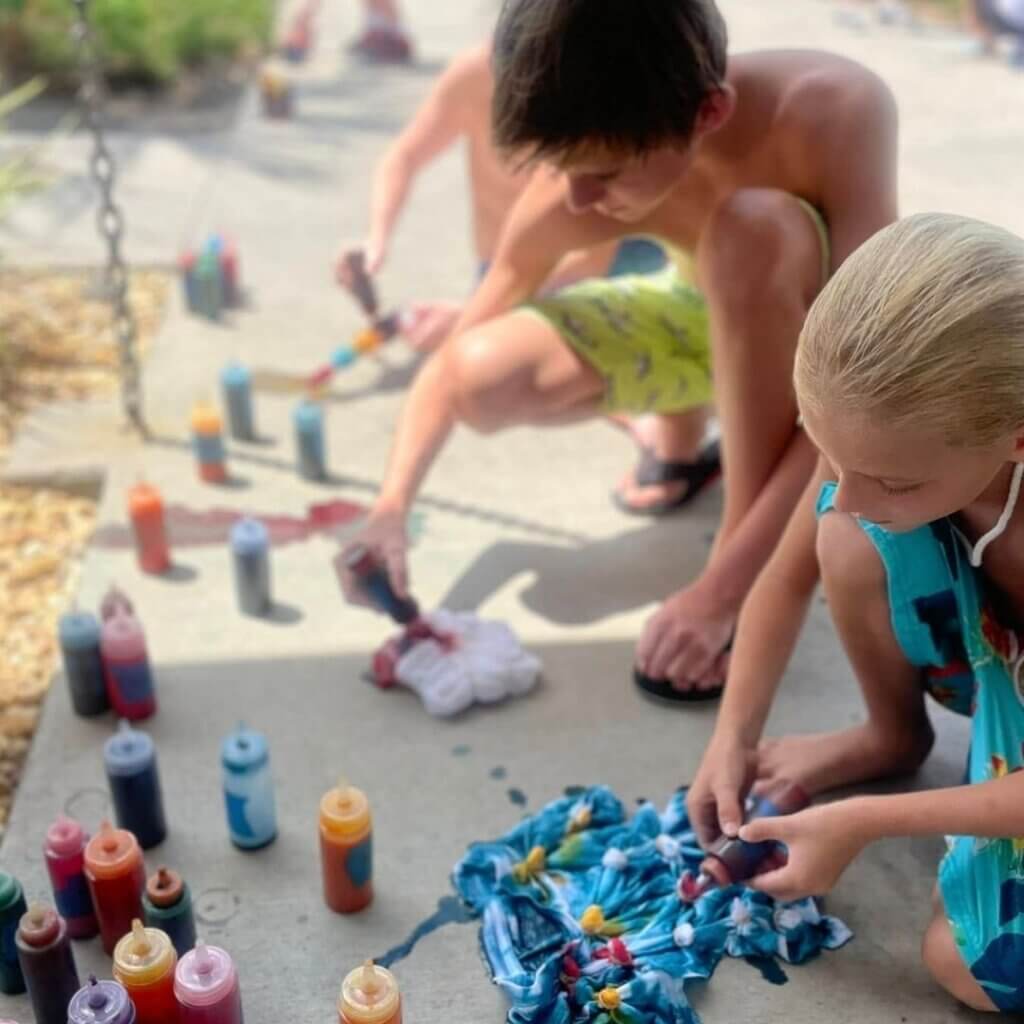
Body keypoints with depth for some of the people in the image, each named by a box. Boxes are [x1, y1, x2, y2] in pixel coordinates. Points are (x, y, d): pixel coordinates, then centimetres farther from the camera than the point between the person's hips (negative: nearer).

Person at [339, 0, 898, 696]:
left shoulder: (835, 110, -35)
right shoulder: (574, 192, -24)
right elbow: (458, 362, -14)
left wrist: (725, 584, -41)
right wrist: (392, 507, -27)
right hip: (709, 318, 3)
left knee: (754, 225, -36)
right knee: (489, 379, -22)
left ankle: (760, 590, -24)